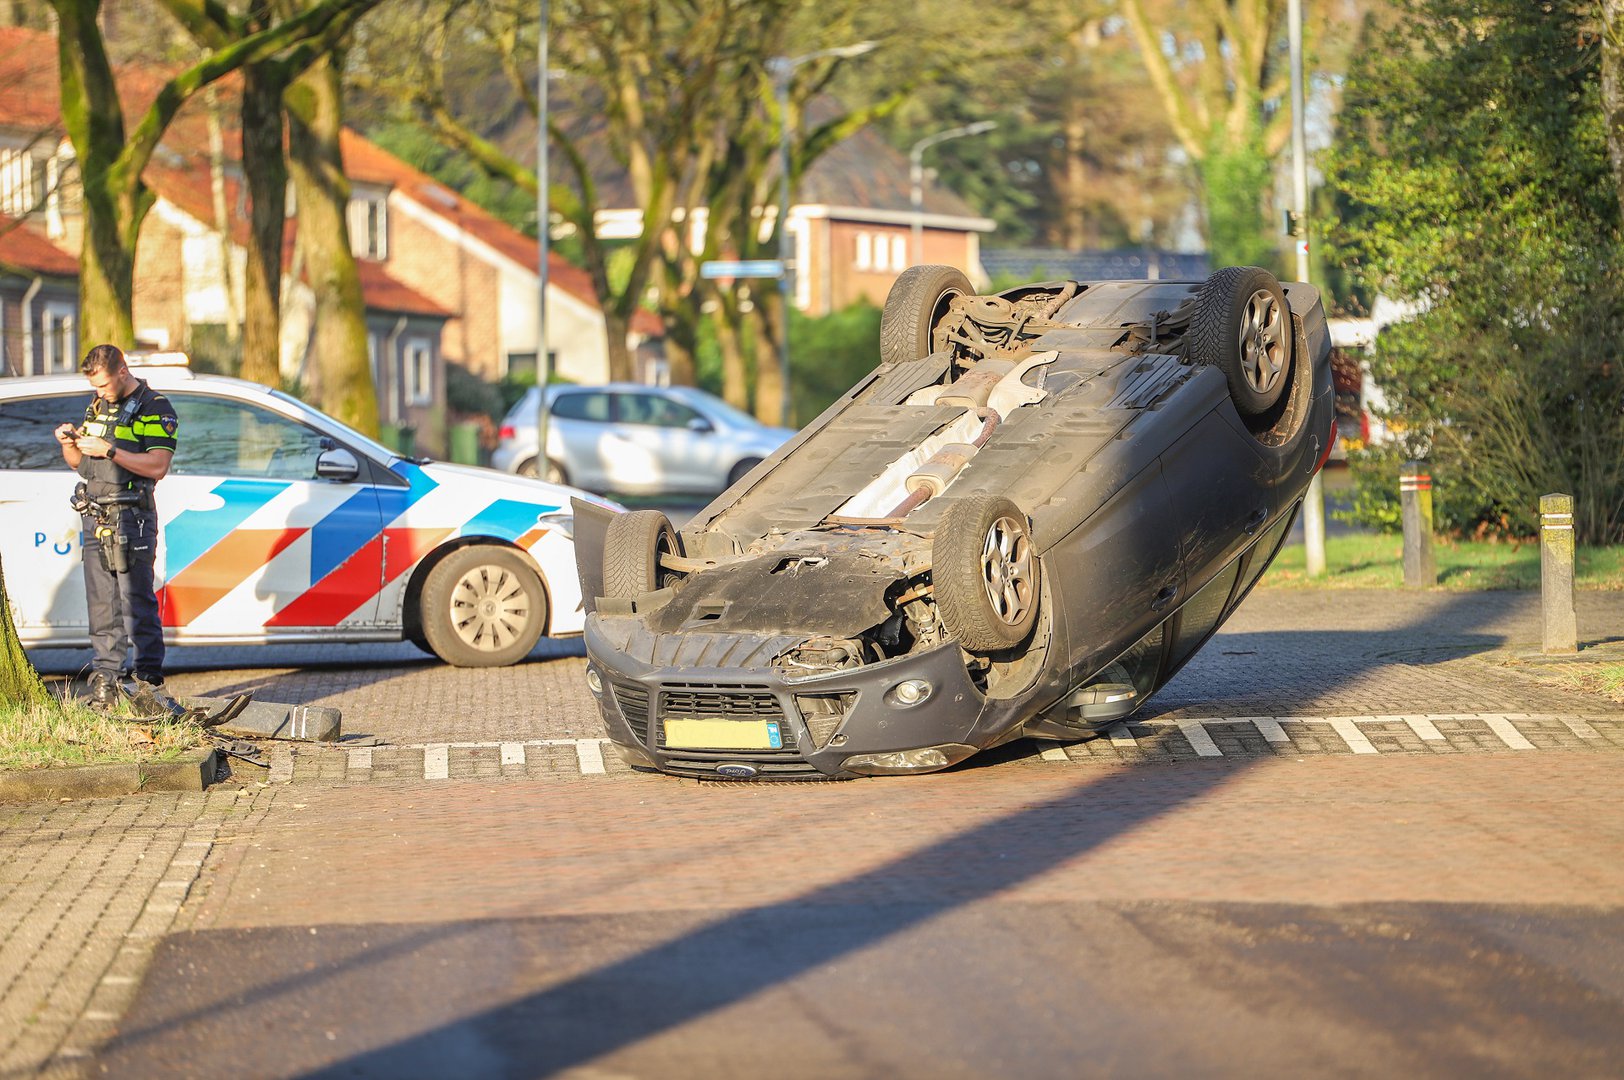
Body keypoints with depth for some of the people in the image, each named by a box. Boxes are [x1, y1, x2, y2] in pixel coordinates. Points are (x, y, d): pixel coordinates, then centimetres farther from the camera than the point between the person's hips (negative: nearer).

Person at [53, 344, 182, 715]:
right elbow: (78, 463, 25)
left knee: (137, 603, -11)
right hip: (95, 516, 7)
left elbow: (157, 465, -15)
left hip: (131, 517, -7)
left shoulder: (154, 408, -4)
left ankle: (149, 683, -12)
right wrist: (68, 443, 3)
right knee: (101, 605, 5)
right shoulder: (97, 406, 19)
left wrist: (108, 451, -19)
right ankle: (105, 680, 8)